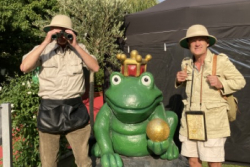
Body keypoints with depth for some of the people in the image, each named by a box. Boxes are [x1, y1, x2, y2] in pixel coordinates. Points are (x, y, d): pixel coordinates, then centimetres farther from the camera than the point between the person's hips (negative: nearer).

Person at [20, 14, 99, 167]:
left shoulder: (79, 48, 5)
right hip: (49, 108, 0)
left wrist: (76, 45, -13)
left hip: (75, 107, 0)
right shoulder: (43, 49, 0)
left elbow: (95, 67, -7)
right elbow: (24, 67, -15)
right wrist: (45, 42, -17)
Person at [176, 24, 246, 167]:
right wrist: (179, 81, 1)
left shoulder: (220, 61, -9)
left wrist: (221, 85, -18)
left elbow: (240, 81, -1)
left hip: (213, 121, -4)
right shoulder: (187, 64, 5)